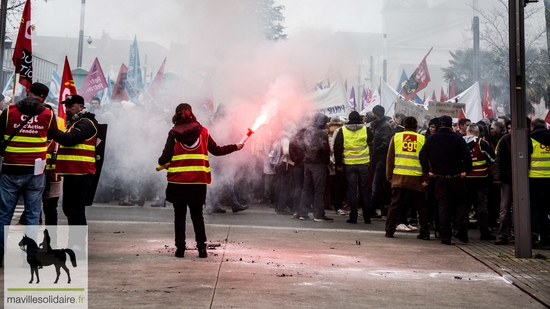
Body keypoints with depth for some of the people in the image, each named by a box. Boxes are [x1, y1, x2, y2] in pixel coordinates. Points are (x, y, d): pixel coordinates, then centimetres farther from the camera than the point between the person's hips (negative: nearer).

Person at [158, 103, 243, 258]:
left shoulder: (174, 133, -1)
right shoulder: (202, 131, 4)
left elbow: (165, 157, -6)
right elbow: (216, 150, 8)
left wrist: (161, 162, 17)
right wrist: (235, 147, 22)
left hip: (178, 181, -2)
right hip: (198, 181, 2)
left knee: (179, 214, 8)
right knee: (197, 214, 12)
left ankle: (180, 248, 7)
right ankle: (202, 248, 7)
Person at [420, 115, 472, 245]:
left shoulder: (431, 138, 1)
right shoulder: (457, 138, -5)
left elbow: (423, 155, -3)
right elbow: (467, 155, -14)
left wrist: (428, 170, 3)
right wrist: (466, 170, -4)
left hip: (440, 177, 2)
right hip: (456, 176, -2)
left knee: (443, 205, 5)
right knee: (461, 203, 12)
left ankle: (445, 236, 3)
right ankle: (461, 230, 1)